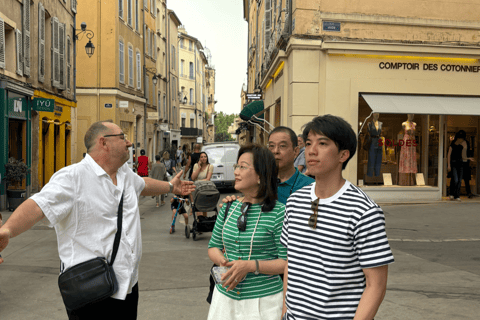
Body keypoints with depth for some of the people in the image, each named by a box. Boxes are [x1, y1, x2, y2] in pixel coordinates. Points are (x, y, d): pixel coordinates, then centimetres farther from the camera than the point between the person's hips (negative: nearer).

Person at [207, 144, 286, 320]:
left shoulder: (278, 213, -13)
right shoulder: (228, 208, 5)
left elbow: (287, 262, -12)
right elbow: (213, 247, 13)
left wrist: (251, 266, -22)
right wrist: (223, 261, -8)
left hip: (264, 300, -5)